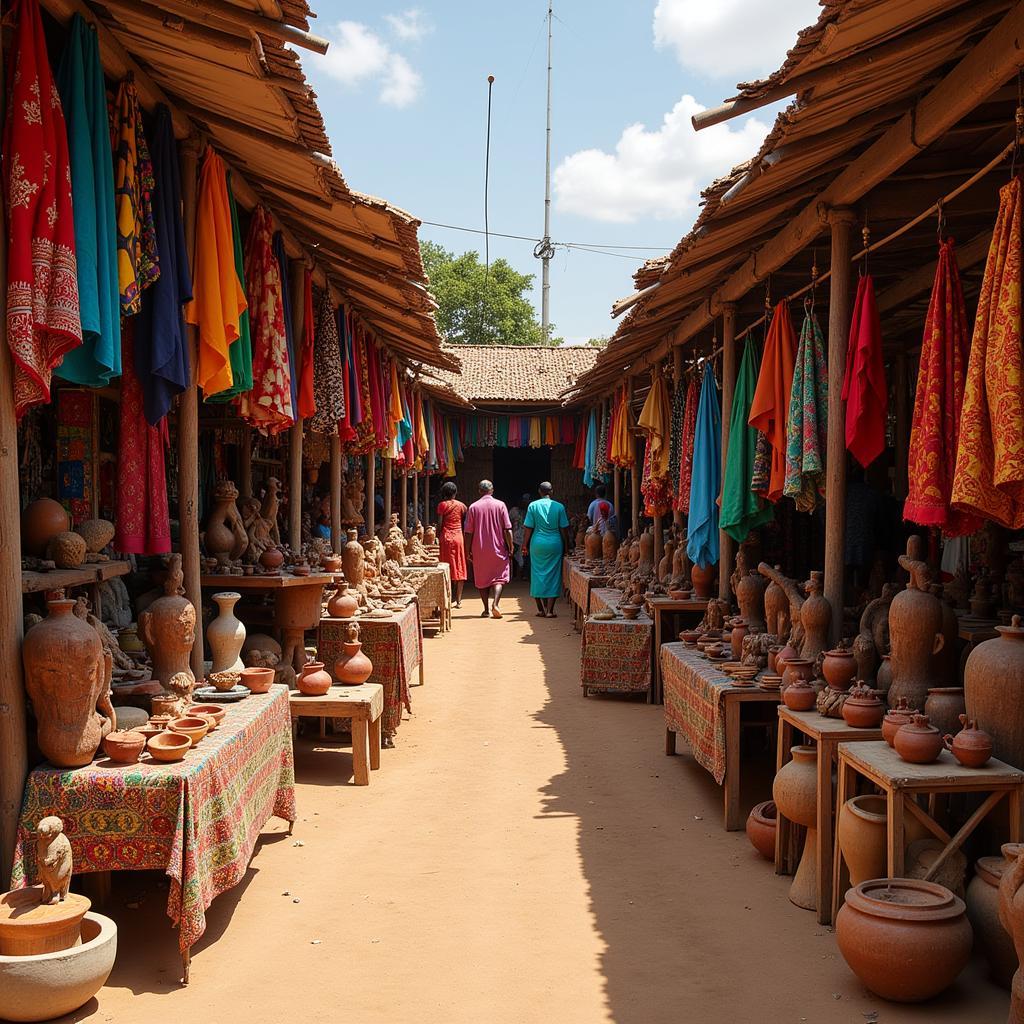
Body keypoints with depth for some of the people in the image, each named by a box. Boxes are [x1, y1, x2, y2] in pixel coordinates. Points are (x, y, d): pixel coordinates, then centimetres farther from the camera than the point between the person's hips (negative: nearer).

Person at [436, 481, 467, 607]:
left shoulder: (442, 505, -1)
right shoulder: (461, 505, 6)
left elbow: (439, 524, -5)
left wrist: (437, 537, 6)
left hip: (446, 537, -2)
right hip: (458, 537, 2)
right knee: (459, 569, 6)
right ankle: (458, 600, 6)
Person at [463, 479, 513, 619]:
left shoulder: (473, 507, -1)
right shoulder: (500, 505, -3)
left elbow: (468, 532, -1)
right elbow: (507, 530, -6)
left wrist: (468, 551, 6)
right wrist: (510, 548, 2)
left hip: (479, 550, 1)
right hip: (498, 548, -1)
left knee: (482, 579, 11)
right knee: (499, 577, 7)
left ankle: (486, 609, 9)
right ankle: (495, 603, -14)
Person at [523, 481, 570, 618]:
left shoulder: (533, 506, 0)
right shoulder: (559, 506, 0)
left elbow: (529, 528, 0)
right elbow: (564, 529, 1)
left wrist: (525, 545, 9)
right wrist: (566, 546, 11)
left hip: (537, 543, 1)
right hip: (555, 544, -1)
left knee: (538, 574, 10)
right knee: (553, 576, 3)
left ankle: (540, 609, 13)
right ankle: (549, 610, -1)